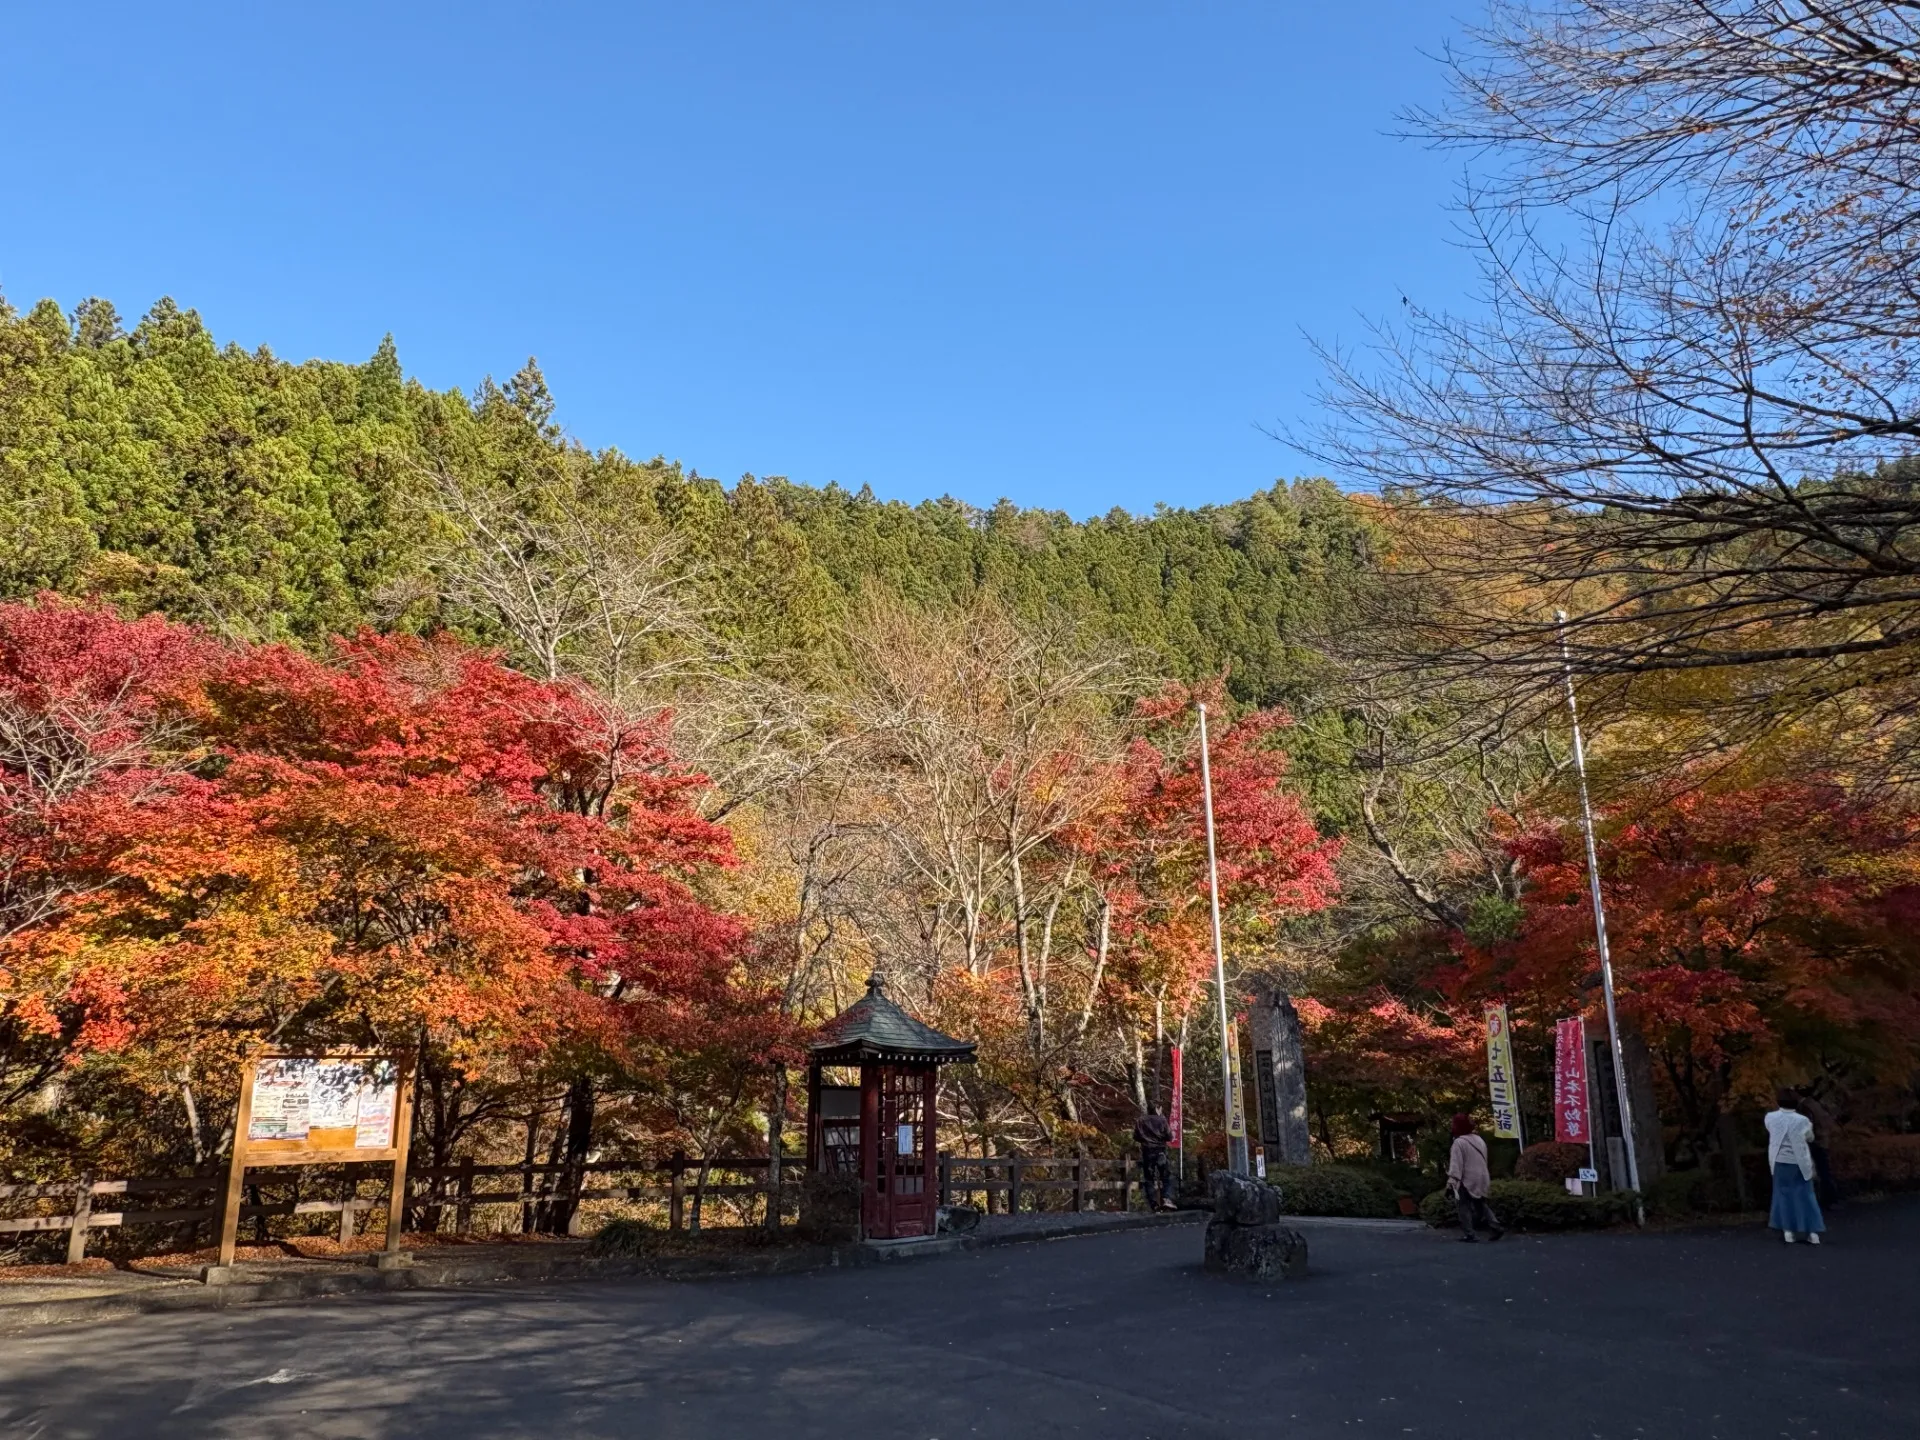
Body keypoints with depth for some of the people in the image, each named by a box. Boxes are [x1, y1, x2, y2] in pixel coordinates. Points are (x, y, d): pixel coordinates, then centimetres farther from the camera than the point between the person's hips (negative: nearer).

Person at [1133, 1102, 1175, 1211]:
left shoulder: (1140, 1121, 0)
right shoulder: (1161, 1120, -6)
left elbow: (1136, 1136, 7)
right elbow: (1169, 1137, -6)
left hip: (1146, 1151, 2)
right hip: (1160, 1150, -2)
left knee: (1149, 1178, 5)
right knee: (1163, 1176, 8)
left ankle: (1153, 1203, -2)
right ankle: (1164, 1199, -9)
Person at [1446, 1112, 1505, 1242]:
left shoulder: (1459, 1142, -14)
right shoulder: (1480, 1140, 12)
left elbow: (1455, 1164, -19)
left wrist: (1451, 1182, -20)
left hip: (1467, 1180, -7)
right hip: (1481, 1179, 7)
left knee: (1465, 1207, 1)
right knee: (1481, 1205, 17)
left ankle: (1468, 1234, -2)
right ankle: (1496, 1226, 5)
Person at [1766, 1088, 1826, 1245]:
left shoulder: (1771, 1117, -10)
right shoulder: (1802, 1121, -16)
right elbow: (1810, 1138, 2)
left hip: (1780, 1162, 1)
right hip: (1800, 1163, -1)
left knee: (1784, 1195, 11)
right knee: (1805, 1196, 9)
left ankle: (1788, 1232, 11)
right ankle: (1813, 1233, 11)